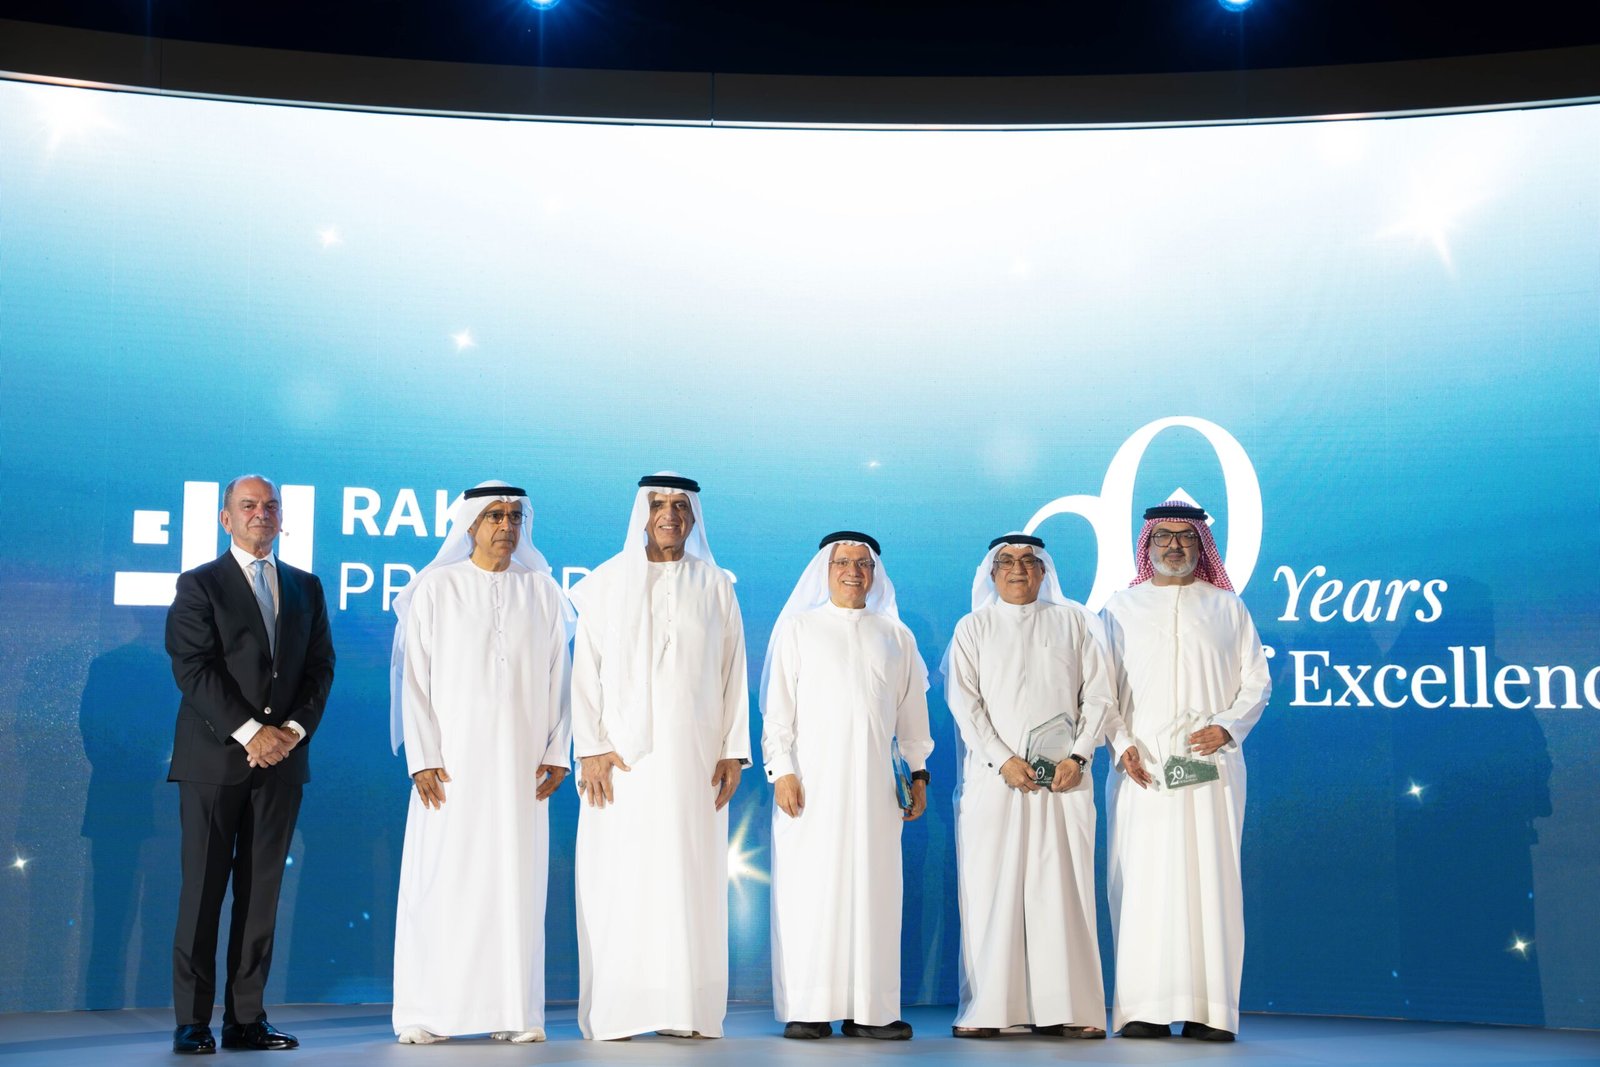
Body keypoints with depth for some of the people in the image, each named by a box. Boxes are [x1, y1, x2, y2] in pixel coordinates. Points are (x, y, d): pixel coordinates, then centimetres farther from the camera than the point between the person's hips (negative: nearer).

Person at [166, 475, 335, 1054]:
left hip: (281, 756, 4)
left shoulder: (305, 587, 15)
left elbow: (320, 668, 11)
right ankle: (192, 1021, 3)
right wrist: (250, 732, -14)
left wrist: (294, 729, -5)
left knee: (262, 891, 4)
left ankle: (247, 1017, 9)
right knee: (203, 890, -2)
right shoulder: (199, 585, 2)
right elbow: (193, 668, -8)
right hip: (214, 758, -4)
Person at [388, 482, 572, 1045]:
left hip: (520, 761, 2)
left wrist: (556, 754, 1)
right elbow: (415, 677, 0)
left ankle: (513, 1011, 7)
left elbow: (557, 678, 9)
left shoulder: (542, 592, 8)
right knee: (441, 878, -3)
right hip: (452, 760, -2)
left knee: (516, 879, 1)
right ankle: (427, 1014, 5)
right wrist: (422, 759, -8)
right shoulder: (435, 588, 2)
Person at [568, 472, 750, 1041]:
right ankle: (615, 1012, 4)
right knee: (619, 880, -2)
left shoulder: (715, 586, 9)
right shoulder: (608, 582, 4)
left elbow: (733, 672, 7)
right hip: (624, 754, -1)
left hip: (693, 754, 1)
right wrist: (590, 749, -8)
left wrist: (733, 752, 0)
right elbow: (586, 669, 1)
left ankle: (687, 1009, 5)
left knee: (690, 876, 1)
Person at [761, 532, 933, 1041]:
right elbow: (778, 706, 3)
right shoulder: (798, 627, 9)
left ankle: (869, 1009, 3)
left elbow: (912, 709, 16)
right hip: (812, 778, -2)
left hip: (873, 781, 2)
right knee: (809, 888, -5)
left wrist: (918, 772, 10)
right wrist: (781, 770, -7)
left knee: (873, 888, -1)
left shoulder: (895, 635, 15)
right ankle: (808, 1009, -2)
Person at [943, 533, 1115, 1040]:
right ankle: (987, 1010, -1)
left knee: (1063, 890, -2)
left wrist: (1077, 757, -5)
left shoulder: (1073, 620, 13)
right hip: (994, 776, 0)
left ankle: (1065, 1010, 1)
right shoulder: (974, 627, 11)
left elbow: (1098, 695, 8)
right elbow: (964, 700, 2)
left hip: (1064, 777, 1)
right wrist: (1002, 759, -9)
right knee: (991, 890, -3)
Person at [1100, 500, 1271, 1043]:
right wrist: (1121, 743, -7)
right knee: (1141, 881, -4)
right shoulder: (1121, 608, 12)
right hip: (1141, 766, 0)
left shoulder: (1228, 607, 12)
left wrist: (1228, 727, -9)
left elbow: (1257, 682, 9)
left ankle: (1210, 1008, -1)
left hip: (1210, 766, 0)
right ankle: (1144, 1008, -2)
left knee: (1211, 880, -4)